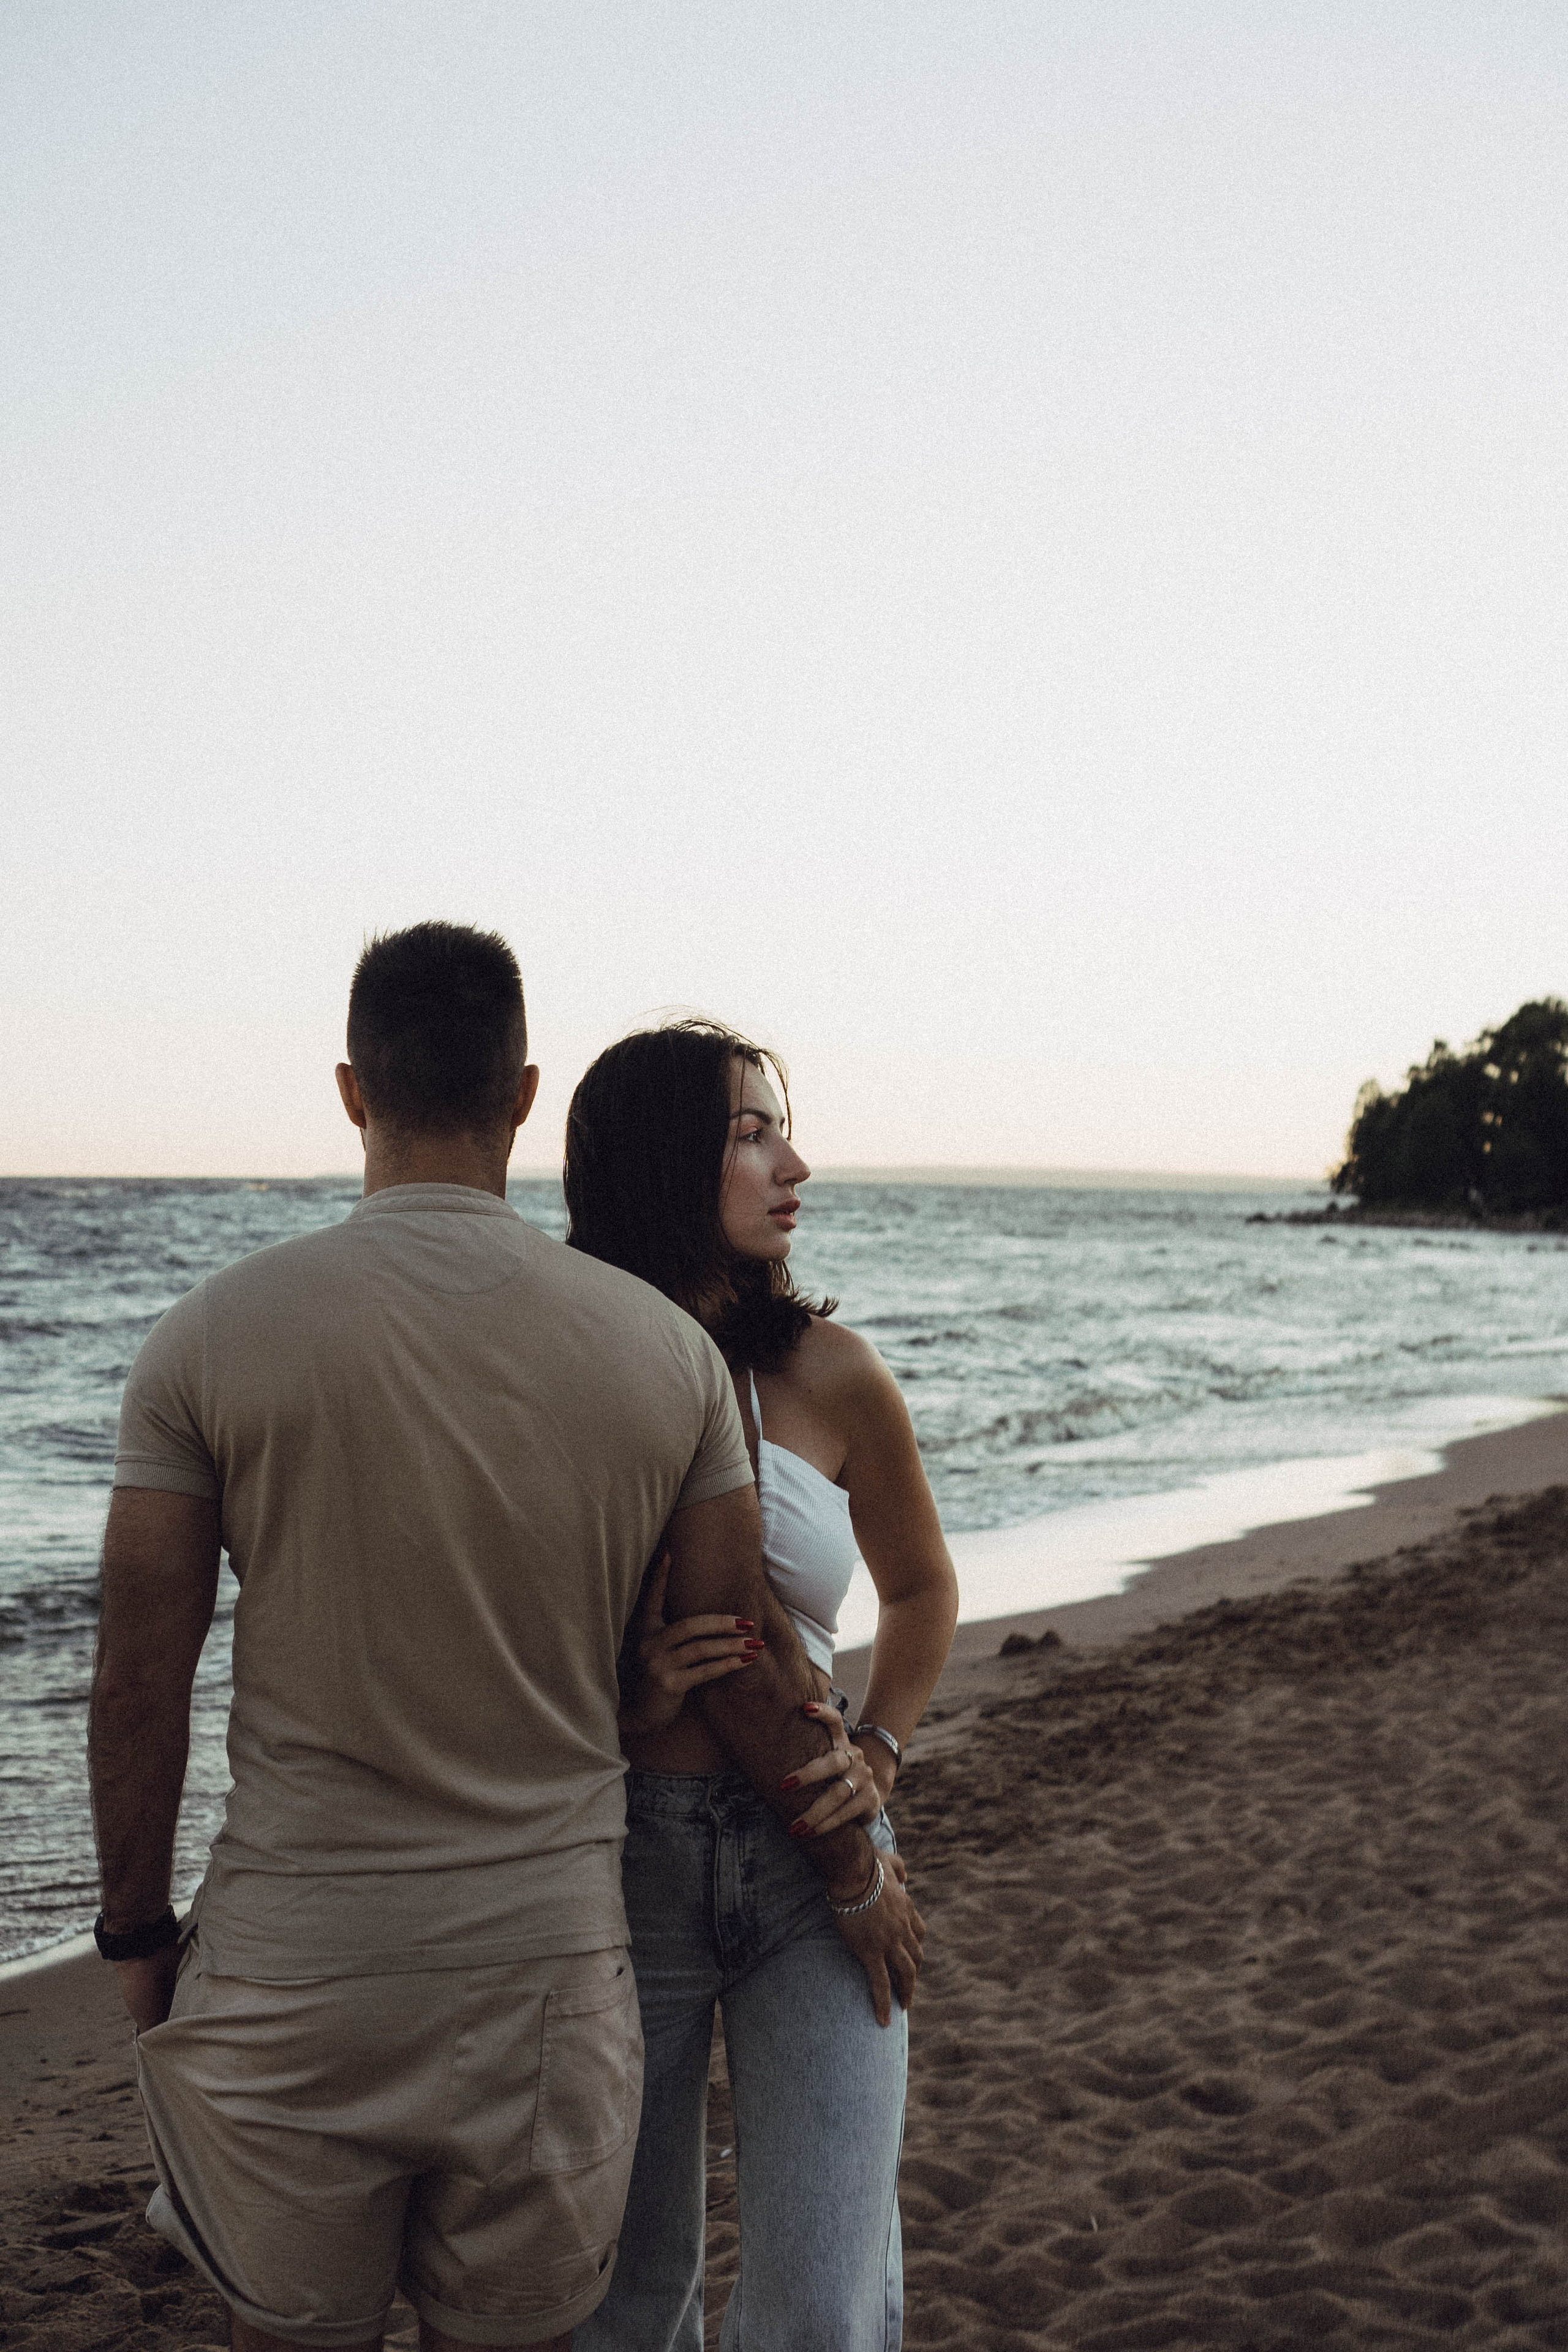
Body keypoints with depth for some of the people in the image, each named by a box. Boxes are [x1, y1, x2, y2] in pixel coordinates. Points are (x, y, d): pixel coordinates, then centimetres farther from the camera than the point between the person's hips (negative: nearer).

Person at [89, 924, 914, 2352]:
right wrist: (854, 1876, 18)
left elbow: (143, 1681, -5)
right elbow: (749, 1670, 2)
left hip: (289, 1967, -1)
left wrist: (137, 1929, 9)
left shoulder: (214, 1337, -9)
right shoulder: (666, 1348, -5)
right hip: (547, 1963, 1)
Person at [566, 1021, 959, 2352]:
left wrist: (878, 1753, -1)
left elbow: (922, 1588, 14)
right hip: (620, 1857, -1)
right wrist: (628, 1708, -17)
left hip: (812, 1856, 1)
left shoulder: (828, 1376, -3)